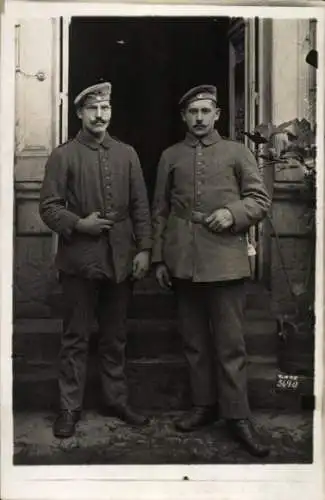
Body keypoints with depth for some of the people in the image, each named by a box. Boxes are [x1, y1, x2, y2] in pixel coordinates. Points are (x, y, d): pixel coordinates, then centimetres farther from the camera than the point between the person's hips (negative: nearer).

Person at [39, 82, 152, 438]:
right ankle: (69, 408, 15)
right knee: (75, 337, 5)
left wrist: (143, 249, 1)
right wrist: (78, 224, -17)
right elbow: (48, 207, -2)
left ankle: (116, 400, 26)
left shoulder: (127, 154, 11)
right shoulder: (63, 155, 1)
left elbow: (140, 206, 8)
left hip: (121, 259, 3)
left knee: (115, 336, 13)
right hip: (80, 259, -3)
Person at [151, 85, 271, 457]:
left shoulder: (237, 152, 7)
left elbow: (260, 199, 6)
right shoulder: (170, 156, 12)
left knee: (230, 342, 0)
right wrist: (159, 259, 7)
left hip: (226, 262, -2)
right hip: (183, 264, 3)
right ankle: (203, 405, 23)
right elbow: (160, 211, 12)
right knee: (194, 340, 11)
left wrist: (233, 213, -15)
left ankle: (237, 415, 9)